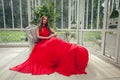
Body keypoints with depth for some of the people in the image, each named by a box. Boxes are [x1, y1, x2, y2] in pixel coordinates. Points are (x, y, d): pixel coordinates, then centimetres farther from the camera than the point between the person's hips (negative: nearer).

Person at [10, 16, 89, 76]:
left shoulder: (48, 27, 23)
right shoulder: (38, 28, 14)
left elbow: (55, 33, 14)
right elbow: (38, 36, -1)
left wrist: (51, 36, -8)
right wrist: (46, 37, -11)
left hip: (50, 40, 2)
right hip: (43, 42, -2)